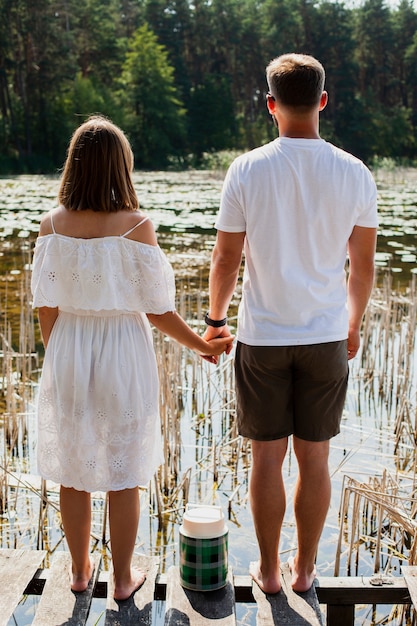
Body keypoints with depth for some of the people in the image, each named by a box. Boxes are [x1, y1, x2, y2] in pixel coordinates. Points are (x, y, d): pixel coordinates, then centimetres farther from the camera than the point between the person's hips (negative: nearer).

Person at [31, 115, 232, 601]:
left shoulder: (52, 225, -7)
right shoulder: (135, 226, -15)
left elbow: (46, 307, -2)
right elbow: (157, 309, -12)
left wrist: (59, 358, 14)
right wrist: (202, 345, 3)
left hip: (68, 355, 3)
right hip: (122, 356, -2)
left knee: (73, 470, 17)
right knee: (123, 474, 13)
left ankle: (80, 570, 35)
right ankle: (123, 578, 27)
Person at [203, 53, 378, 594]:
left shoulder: (247, 171, -9)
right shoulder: (354, 174, -4)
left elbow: (226, 258, -5)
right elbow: (362, 265, 4)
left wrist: (215, 320, 10)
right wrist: (353, 324, 19)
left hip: (262, 337, -1)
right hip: (327, 336, 2)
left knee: (267, 457, 10)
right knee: (314, 457, 13)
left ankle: (268, 570, 25)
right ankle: (305, 568, 28)